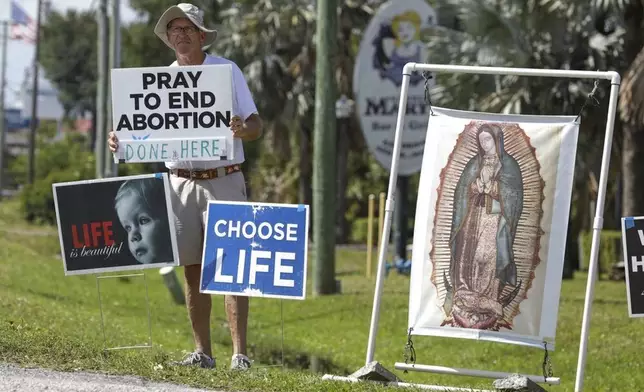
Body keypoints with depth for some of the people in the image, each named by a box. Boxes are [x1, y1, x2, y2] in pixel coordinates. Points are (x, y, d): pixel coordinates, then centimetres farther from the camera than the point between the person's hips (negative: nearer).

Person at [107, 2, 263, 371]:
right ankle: (202, 352, 11)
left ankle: (240, 354, -10)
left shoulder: (227, 71, 0)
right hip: (181, 183, 4)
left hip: (224, 180, -4)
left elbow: (256, 125, -2)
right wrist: (121, 141, -10)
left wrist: (243, 129, -25)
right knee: (193, 268, 5)